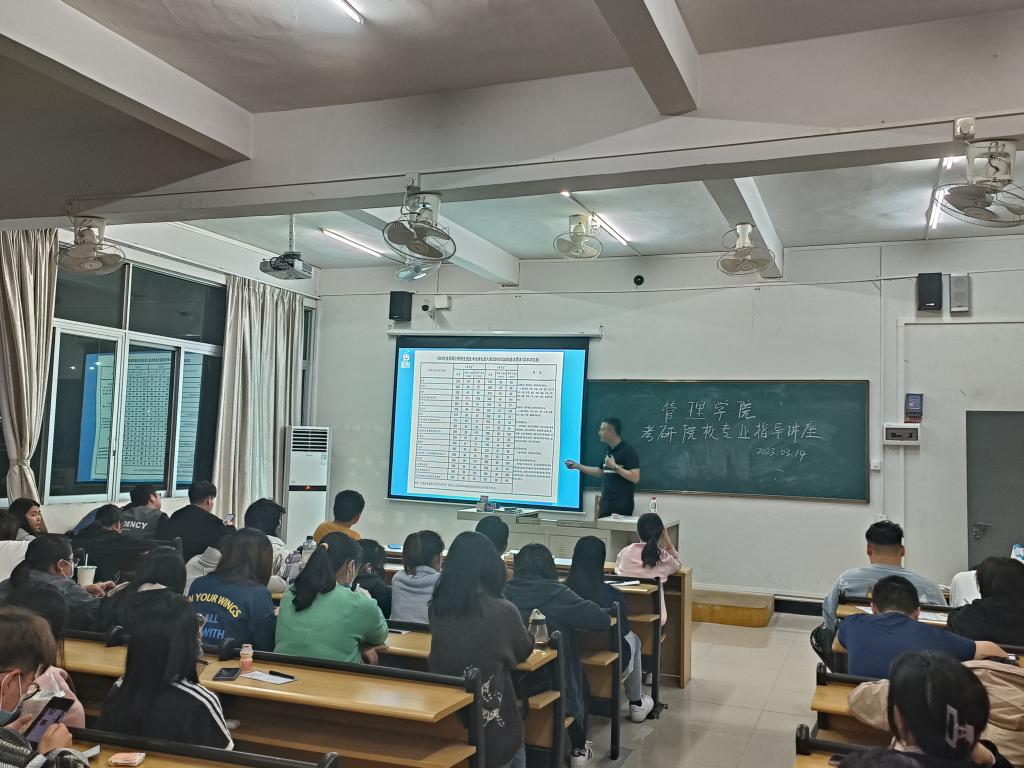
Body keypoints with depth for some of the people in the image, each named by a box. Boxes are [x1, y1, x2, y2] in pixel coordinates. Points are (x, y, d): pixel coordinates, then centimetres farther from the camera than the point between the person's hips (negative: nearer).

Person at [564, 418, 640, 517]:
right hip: (606, 500, 7)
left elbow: (635, 478, -18)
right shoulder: (607, 449, 12)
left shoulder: (628, 451, -12)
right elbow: (601, 472, 23)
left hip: (622, 502, -7)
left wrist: (615, 466, -17)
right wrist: (577, 466, 20)